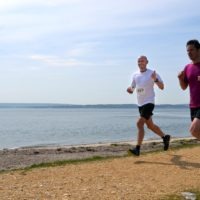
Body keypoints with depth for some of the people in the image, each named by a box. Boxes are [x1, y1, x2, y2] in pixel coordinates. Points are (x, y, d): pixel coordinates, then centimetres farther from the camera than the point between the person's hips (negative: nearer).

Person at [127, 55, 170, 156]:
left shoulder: (152, 73, -8)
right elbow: (132, 88, 13)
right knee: (150, 125, 16)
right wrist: (130, 89, -11)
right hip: (140, 104, 7)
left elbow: (162, 87, -9)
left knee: (140, 123, -18)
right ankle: (165, 137, 38)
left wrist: (155, 79, -28)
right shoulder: (135, 75, 7)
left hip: (149, 102, -7)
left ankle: (137, 149, -17)